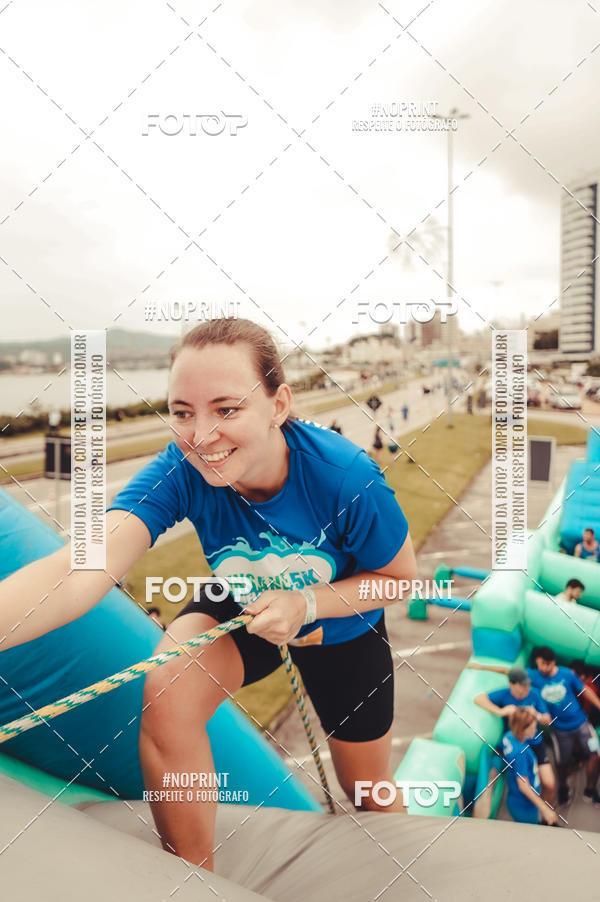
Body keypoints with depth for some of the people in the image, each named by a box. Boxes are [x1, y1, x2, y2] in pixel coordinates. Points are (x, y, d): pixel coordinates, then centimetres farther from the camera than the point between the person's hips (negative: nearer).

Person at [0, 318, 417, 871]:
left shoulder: (346, 476, -35)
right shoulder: (179, 472, -31)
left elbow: (402, 577, -18)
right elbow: (81, 570, -47)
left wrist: (305, 603, -34)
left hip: (342, 623, 0)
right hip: (242, 610, 1)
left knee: (368, 788, 15)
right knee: (167, 690, -30)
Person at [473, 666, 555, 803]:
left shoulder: (534, 694, -9)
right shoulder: (504, 695, -15)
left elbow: (547, 720, -2)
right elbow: (478, 698, -25)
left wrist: (537, 716, -25)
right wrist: (500, 711, -35)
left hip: (535, 744, 1)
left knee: (549, 785, -6)